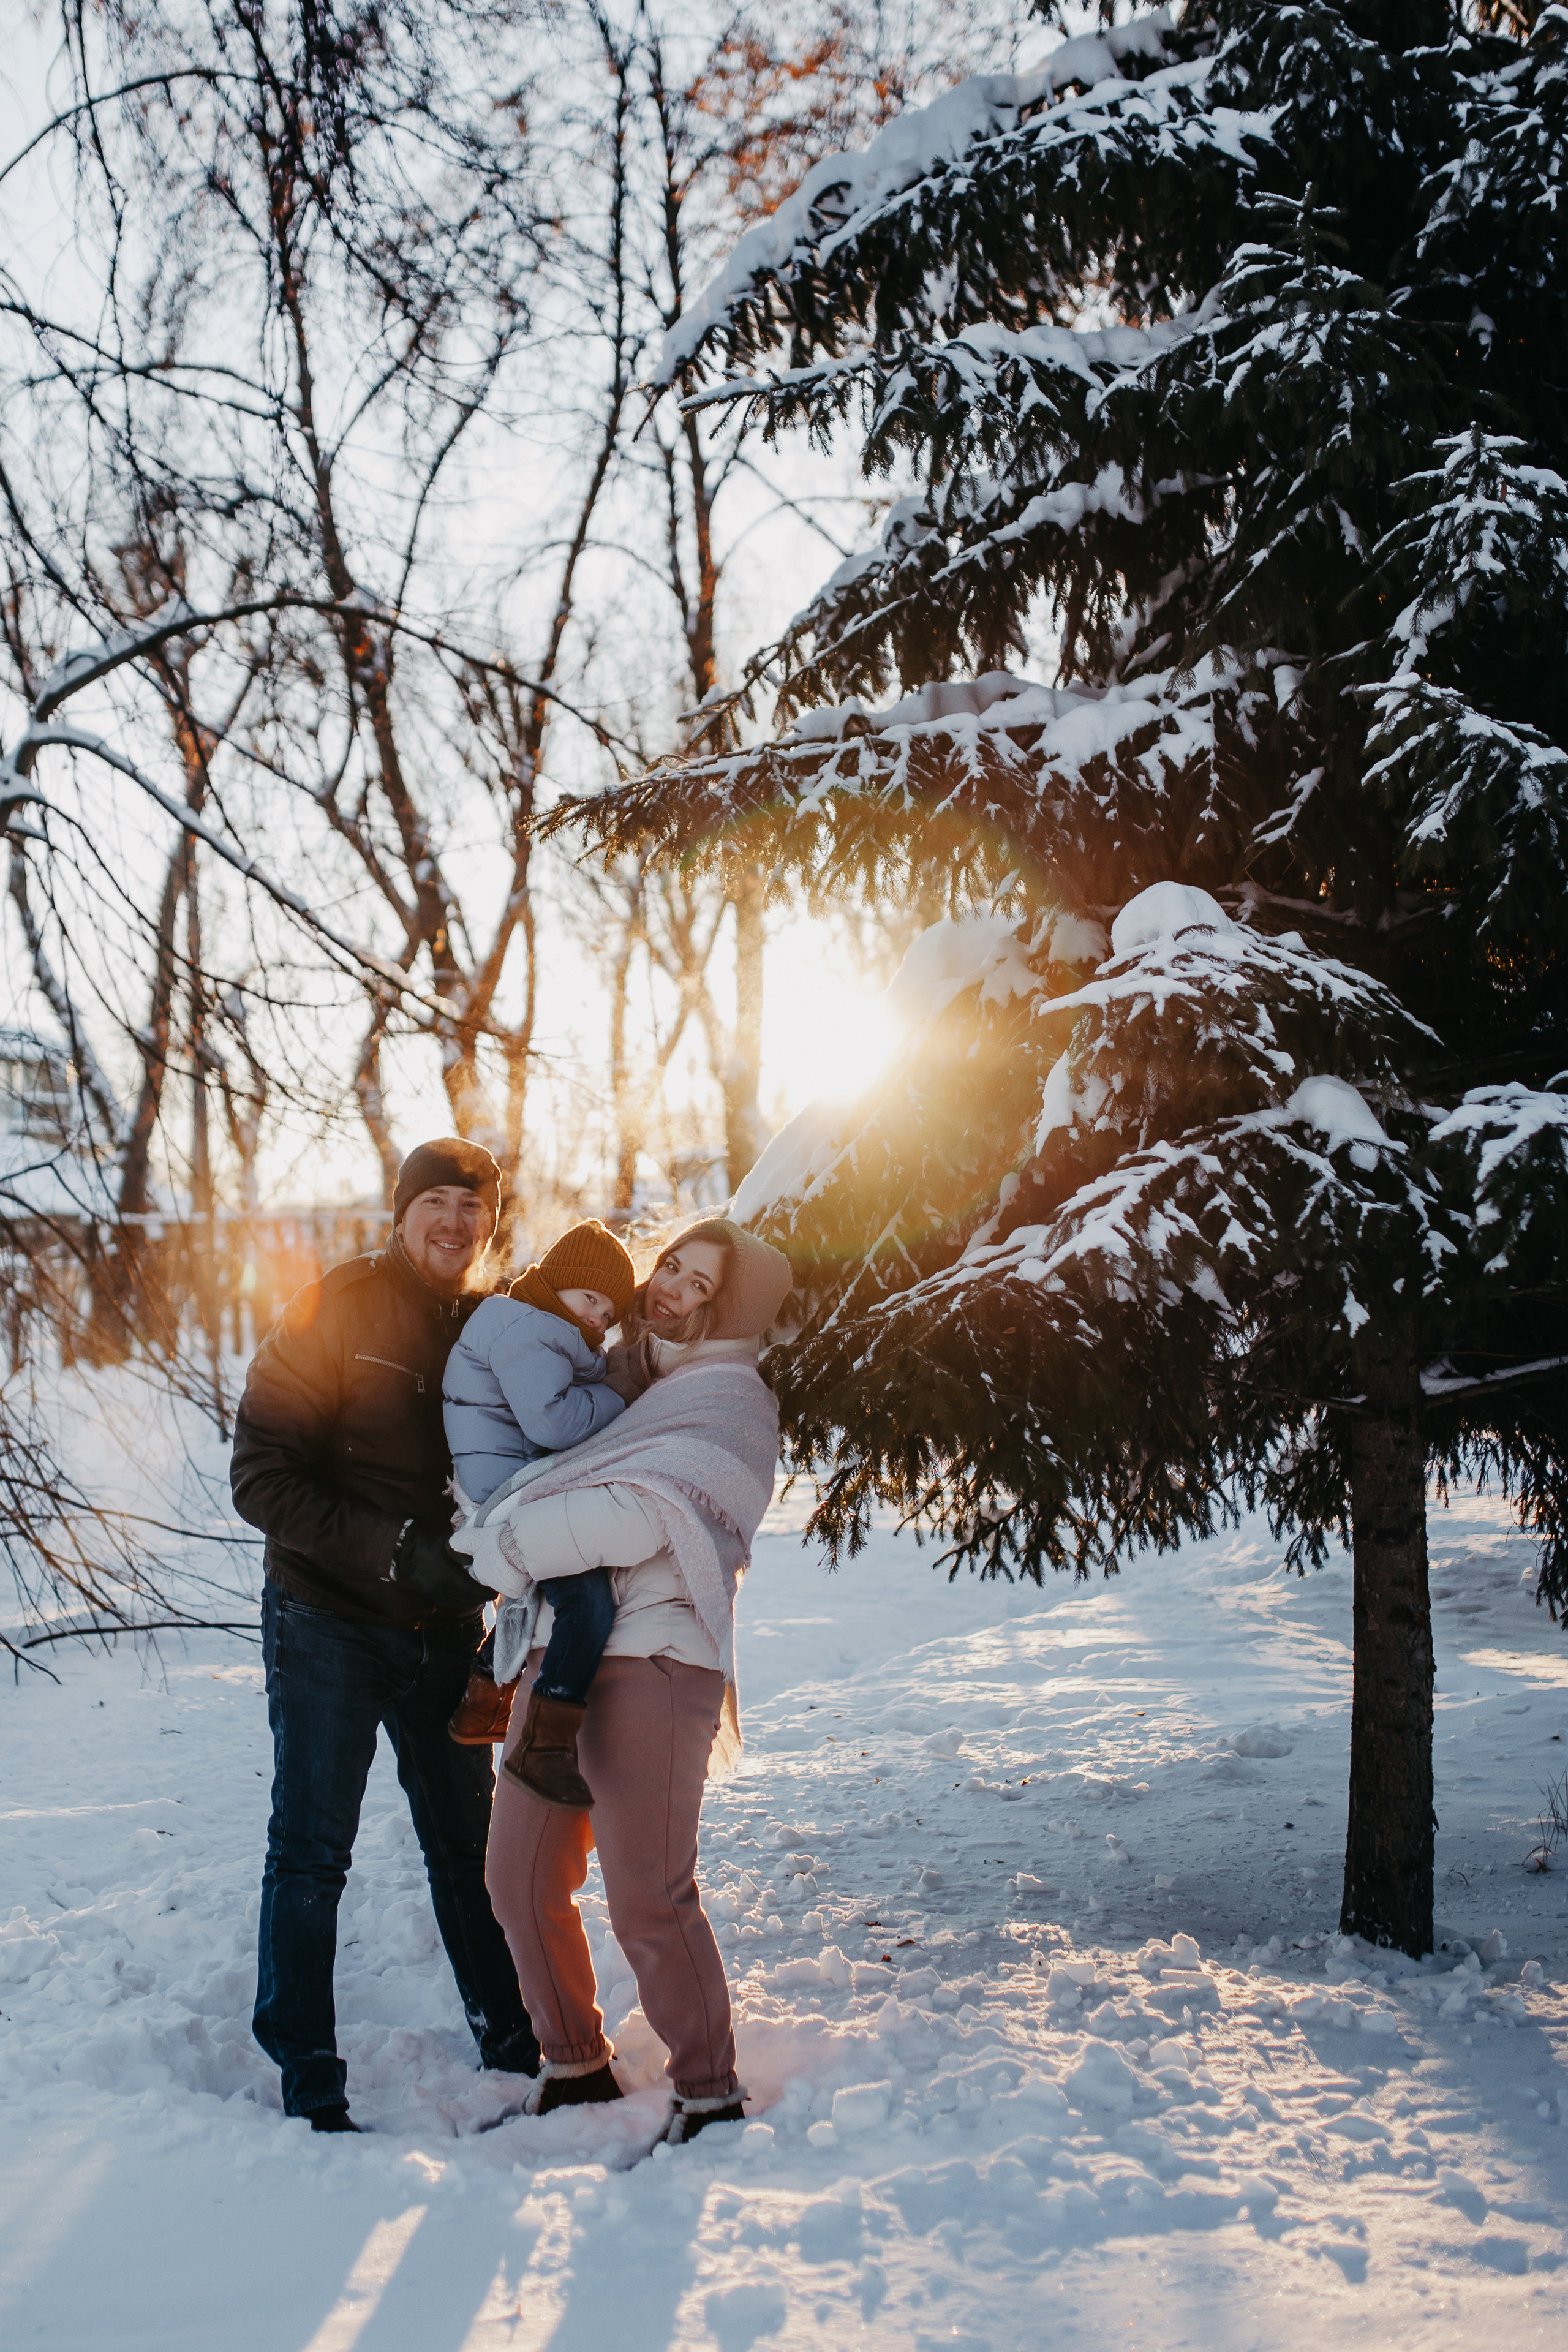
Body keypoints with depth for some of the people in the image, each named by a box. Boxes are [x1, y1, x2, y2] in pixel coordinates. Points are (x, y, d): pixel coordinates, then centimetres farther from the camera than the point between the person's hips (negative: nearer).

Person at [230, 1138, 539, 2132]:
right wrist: (394, 1549, -23)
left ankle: (514, 2043, 28)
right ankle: (308, 2085, 9)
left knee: (470, 1843, 15)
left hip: (445, 1630, 5)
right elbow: (263, 1477, -15)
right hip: (329, 1622, -4)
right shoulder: (336, 1311, -11)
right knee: (312, 1852, -1)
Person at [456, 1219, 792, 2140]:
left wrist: (496, 1548, -17)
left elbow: (642, 1512, -22)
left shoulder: (731, 1403, -5)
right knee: (520, 1880, 8)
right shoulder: (620, 1369, 19)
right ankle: (576, 2064, 26)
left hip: (653, 1663, -7)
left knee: (649, 1899, -8)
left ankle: (711, 2097, 8)